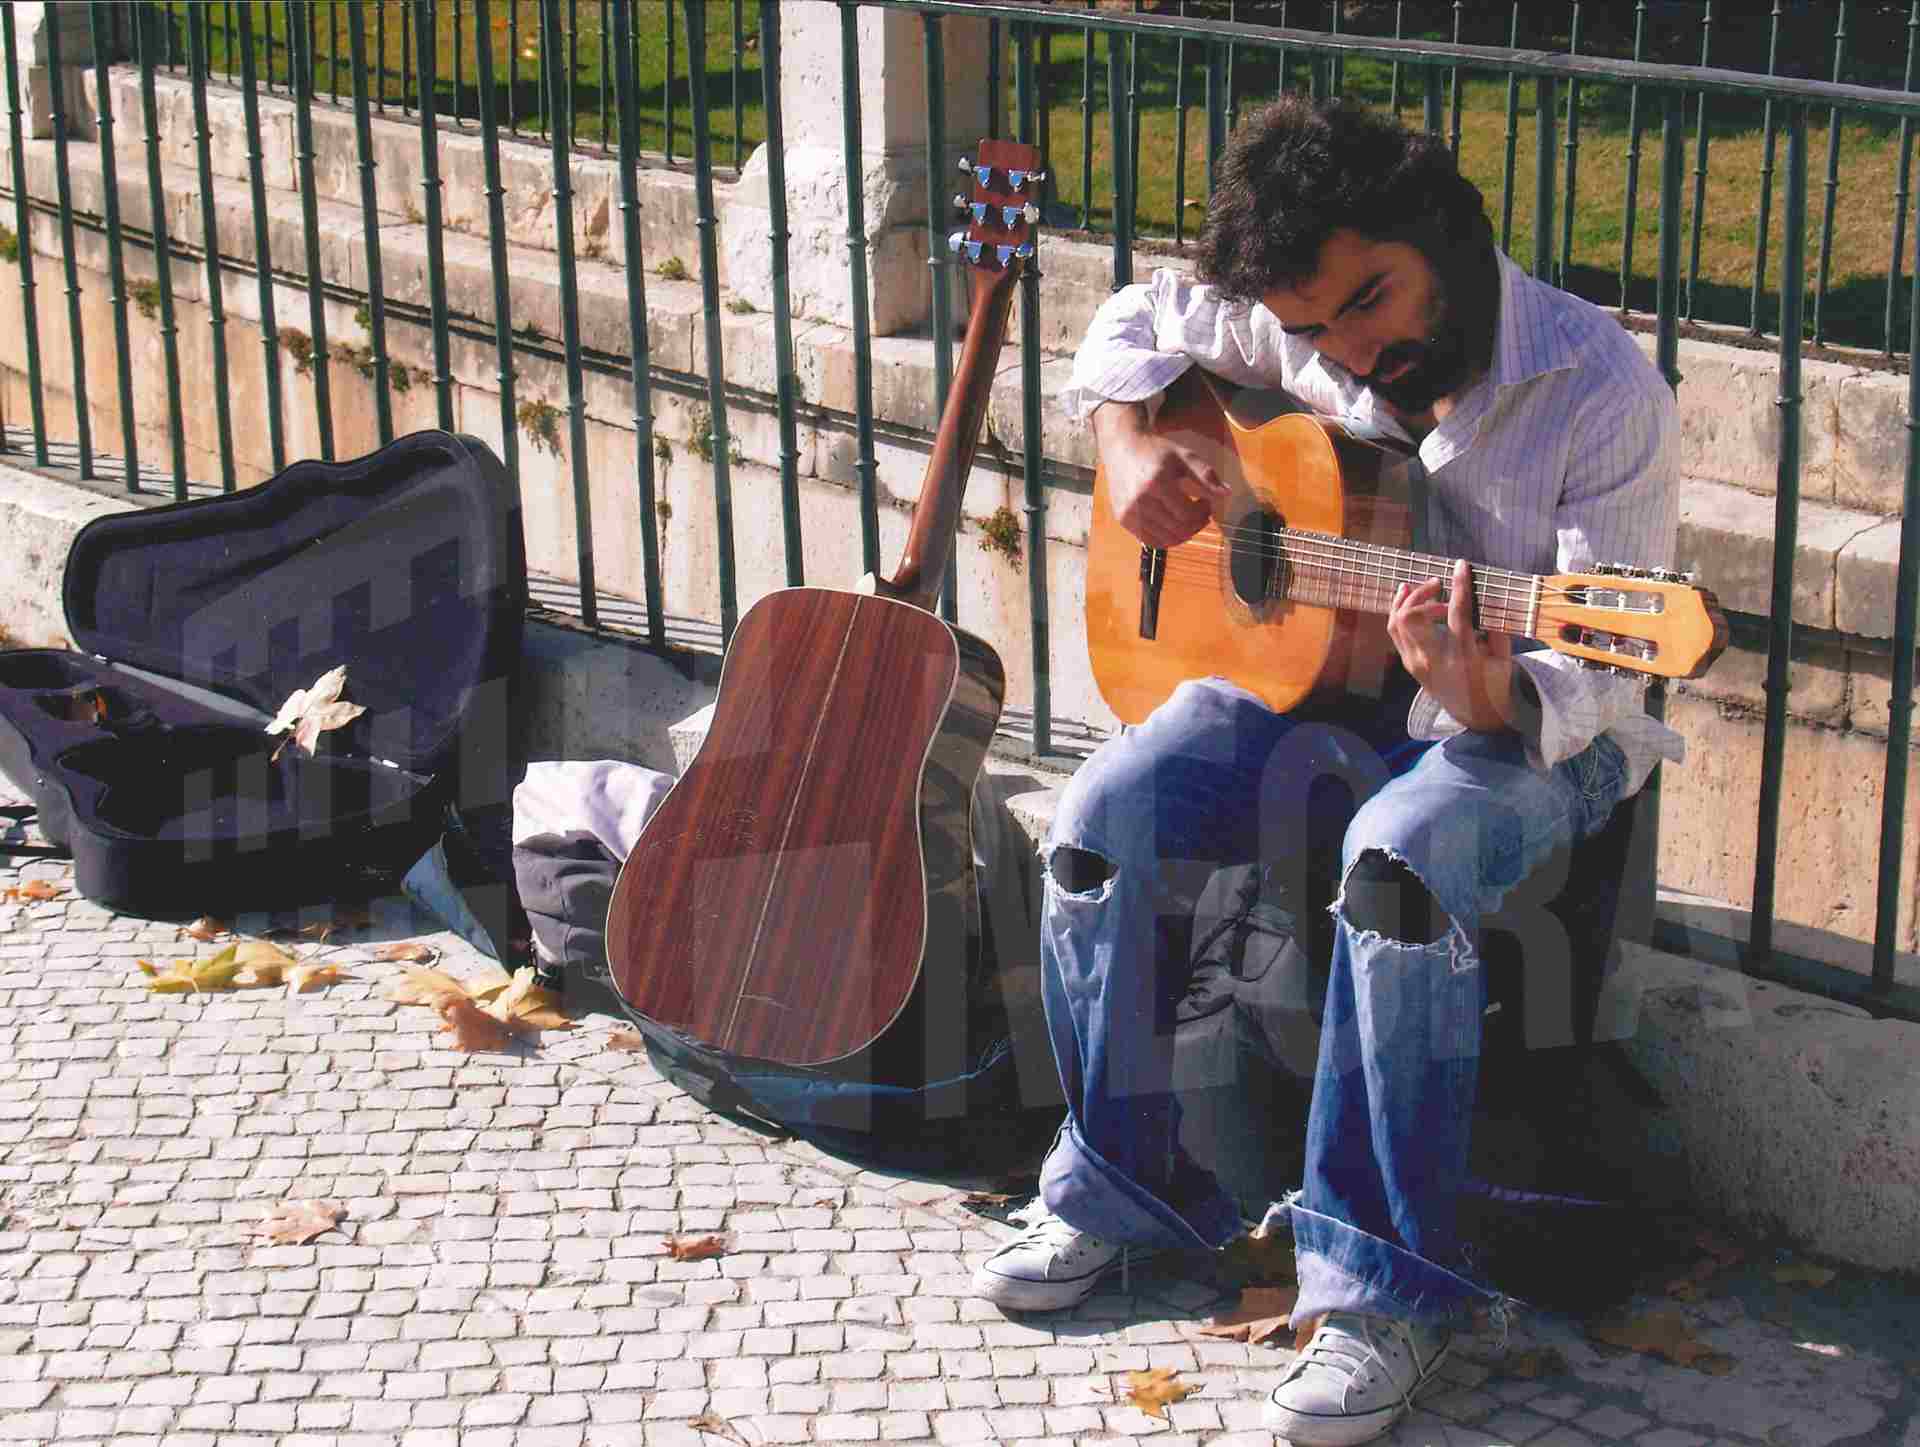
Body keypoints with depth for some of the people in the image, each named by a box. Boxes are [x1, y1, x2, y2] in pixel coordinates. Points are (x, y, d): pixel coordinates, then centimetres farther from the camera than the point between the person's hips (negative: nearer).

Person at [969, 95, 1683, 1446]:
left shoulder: (1602, 393, -19)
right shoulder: (1292, 335, -3)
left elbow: (1601, 673, -20)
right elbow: (1134, 324, 17)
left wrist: (1496, 702, -42)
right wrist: (1130, 439, -4)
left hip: (1535, 729, -5)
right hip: (1313, 673, 5)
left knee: (1399, 864, -38)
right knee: (1107, 819, -19)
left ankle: (1392, 1283, -25)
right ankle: (1120, 1185, 2)